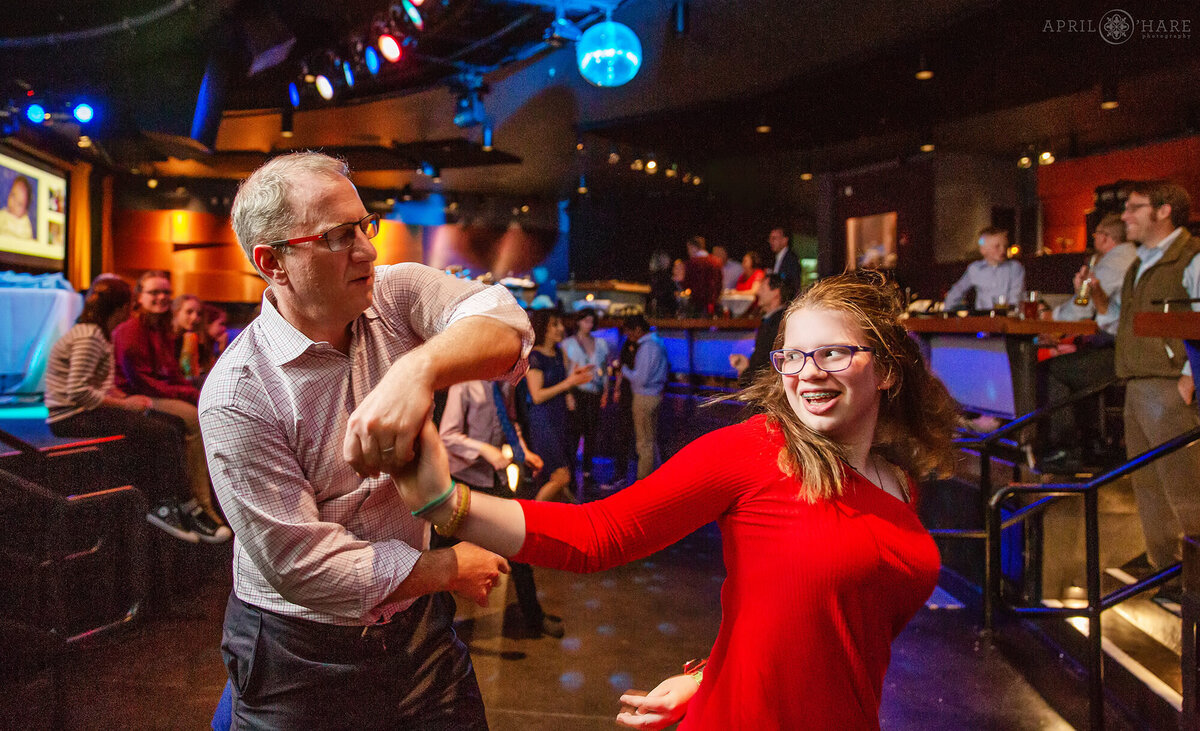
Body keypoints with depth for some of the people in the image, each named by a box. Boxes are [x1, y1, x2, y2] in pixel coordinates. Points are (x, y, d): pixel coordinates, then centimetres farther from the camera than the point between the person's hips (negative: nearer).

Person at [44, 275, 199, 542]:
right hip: (72, 418, -10)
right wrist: (125, 404, -17)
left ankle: (172, 505, -1)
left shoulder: (99, 334, 16)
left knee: (174, 425, 0)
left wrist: (130, 399, 3)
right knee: (163, 433, -17)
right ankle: (163, 507, -6)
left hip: (87, 411, 10)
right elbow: (78, 393, -25)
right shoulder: (89, 337, -17)